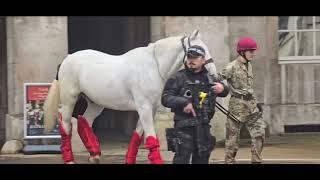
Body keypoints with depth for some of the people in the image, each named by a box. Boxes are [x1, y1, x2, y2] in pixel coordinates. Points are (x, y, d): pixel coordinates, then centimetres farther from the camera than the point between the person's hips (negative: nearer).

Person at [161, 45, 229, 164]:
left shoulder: (209, 78, 11)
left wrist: (223, 88, 0)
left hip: (203, 126, 5)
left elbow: (225, 92, 24)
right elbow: (165, 98, -8)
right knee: (182, 159, -10)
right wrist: (183, 102, -22)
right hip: (184, 127, -5)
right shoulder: (178, 78, -3)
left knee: (202, 159, 14)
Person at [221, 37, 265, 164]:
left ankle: (256, 161, 5)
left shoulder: (249, 65, 12)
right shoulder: (232, 67, -11)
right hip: (238, 105, -7)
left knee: (259, 132, 0)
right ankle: (229, 161, 8)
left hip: (251, 106, 7)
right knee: (233, 136, 0)